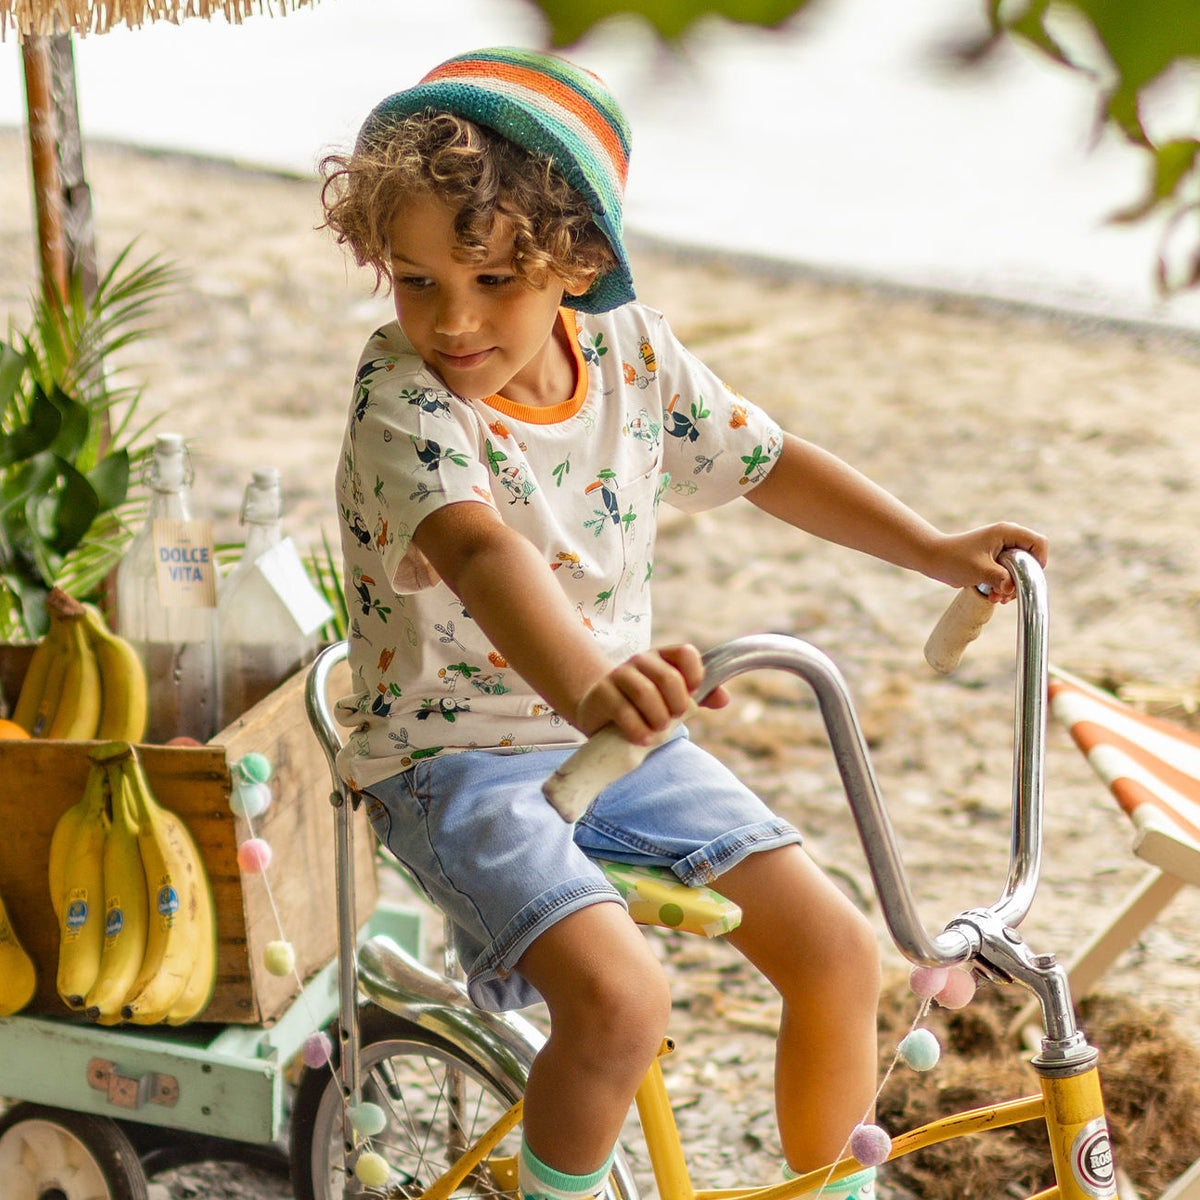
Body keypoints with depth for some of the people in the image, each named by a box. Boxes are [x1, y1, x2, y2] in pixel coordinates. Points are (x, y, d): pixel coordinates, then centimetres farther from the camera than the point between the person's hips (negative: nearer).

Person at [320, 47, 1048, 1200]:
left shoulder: (630, 348, -3)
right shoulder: (402, 394, -21)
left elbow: (766, 460, 11)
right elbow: (477, 549, -41)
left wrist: (936, 549, 5)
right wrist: (585, 685, -59)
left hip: (619, 739, 6)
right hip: (454, 757, -6)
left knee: (839, 950, -2)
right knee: (618, 996, -28)